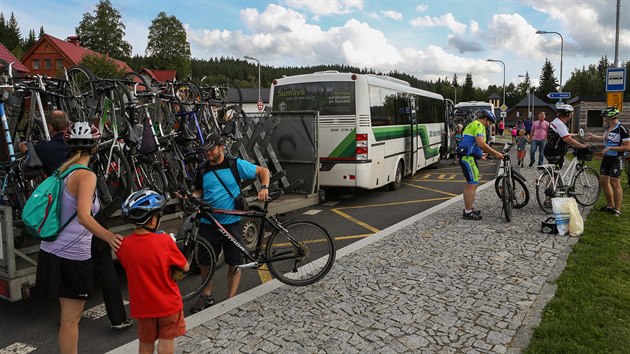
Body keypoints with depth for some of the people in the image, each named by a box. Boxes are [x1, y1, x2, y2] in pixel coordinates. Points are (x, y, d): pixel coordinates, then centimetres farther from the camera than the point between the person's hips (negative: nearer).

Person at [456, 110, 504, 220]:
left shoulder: (472, 124, 23)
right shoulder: (479, 125, -9)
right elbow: (481, 143, -23)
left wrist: (481, 153, 38)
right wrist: (495, 153, -18)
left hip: (465, 157, 11)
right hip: (469, 157, -11)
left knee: (470, 183, 18)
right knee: (472, 184, -8)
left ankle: (467, 209, 26)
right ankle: (468, 212, -5)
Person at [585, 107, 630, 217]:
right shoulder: (609, 127, 7)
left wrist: (610, 148, -22)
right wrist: (593, 136, 31)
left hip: (616, 159, -8)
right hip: (607, 158, 8)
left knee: (615, 184, -6)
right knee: (603, 181, 11)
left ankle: (617, 209, 5)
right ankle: (610, 206, 24)